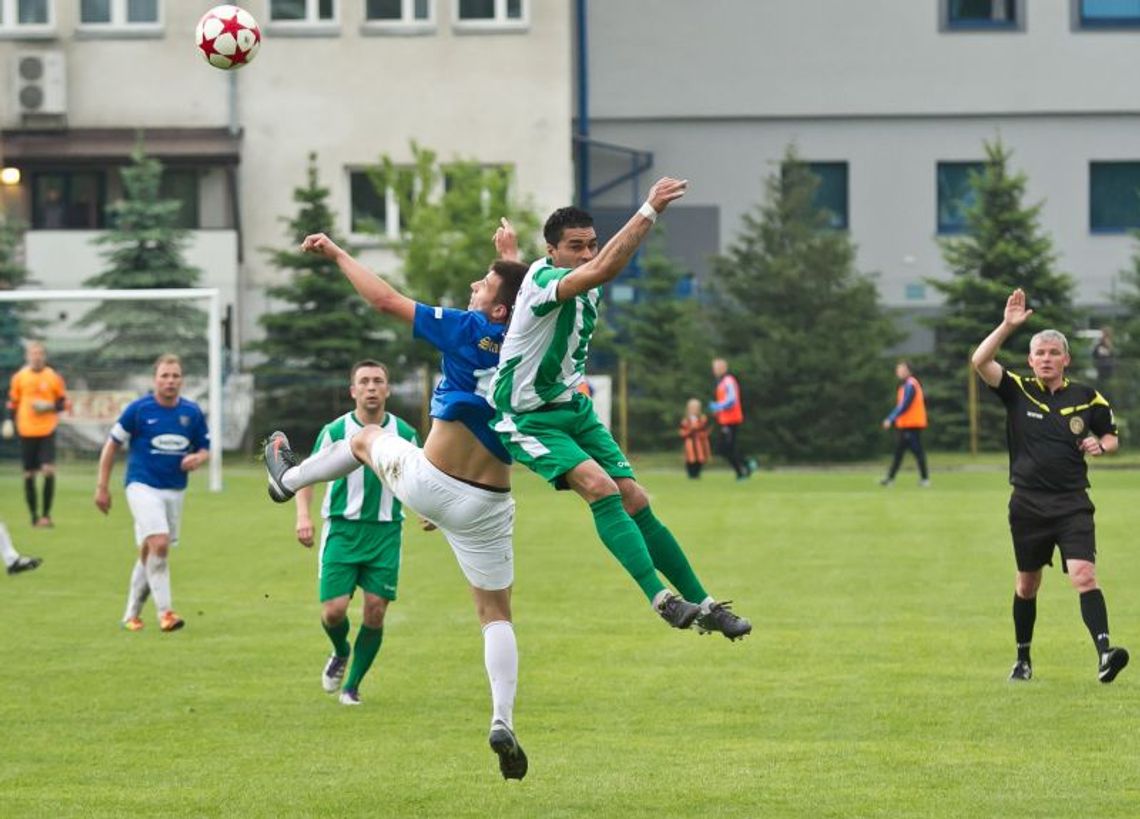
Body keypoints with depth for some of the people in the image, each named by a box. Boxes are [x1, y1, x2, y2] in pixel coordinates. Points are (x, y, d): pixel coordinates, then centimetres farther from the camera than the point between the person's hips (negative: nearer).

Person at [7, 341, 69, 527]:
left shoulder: (53, 377, 1)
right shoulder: (19, 377, 4)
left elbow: (63, 403, 7)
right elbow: (13, 402, 13)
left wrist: (49, 407, -11)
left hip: (47, 431, -2)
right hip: (26, 432, 2)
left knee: (48, 470, -14)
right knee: (29, 474, 4)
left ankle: (46, 514, -4)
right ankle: (34, 515, 15)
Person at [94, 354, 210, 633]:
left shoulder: (192, 412, 3)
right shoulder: (138, 409, -7)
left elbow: (205, 449, 13)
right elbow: (112, 445, 0)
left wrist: (197, 458, -12)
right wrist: (102, 487, -2)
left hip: (175, 491, 4)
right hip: (143, 486, -4)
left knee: (148, 552, 11)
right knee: (159, 544, -21)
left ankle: (131, 614, 23)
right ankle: (164, 613, -17)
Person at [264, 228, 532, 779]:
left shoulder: (470, 331, -14)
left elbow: (386, 300, -9)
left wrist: (336, 253, 1)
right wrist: (512, 257, 36)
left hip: (428, 483, -3)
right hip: (487, 505, 3)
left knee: (368, 438, 30)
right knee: (497, 614, 11)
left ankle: (289, 478, 55)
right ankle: (503, 722, -8)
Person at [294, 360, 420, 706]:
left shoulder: (404, 434, 3)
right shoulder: (335, 431, -2)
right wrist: (303, 514, -12)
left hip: (385, 532, 1)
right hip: (342, 530, -1)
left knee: (375, 610, -6)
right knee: (334, 609, -11)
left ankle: (352, 686, 11)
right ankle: (340, 653, 25)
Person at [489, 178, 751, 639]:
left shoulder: (586, 288, 4)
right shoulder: (542, 280, -24)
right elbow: (603, 269, -42)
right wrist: (649, 211, -44)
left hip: (575, 410, 8)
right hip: (530, 419, -8)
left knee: (634, 500, 0)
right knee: (599, 487, -27)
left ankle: (702, 605, 3)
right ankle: (661, 599, -34)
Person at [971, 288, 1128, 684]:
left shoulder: (1087, 399, 3)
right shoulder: (1018, 391, 1)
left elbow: (1111, 436, 18)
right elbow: (980, 361, -13)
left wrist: (1100, 445, -6)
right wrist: (1008, 325, -23)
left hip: (1072, 503, -1)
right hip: (1027, 504, 1)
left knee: (1084, 575, -18)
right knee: (1027, 584, 12)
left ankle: (1104, 652, -29)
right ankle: (1023, 659, 28)